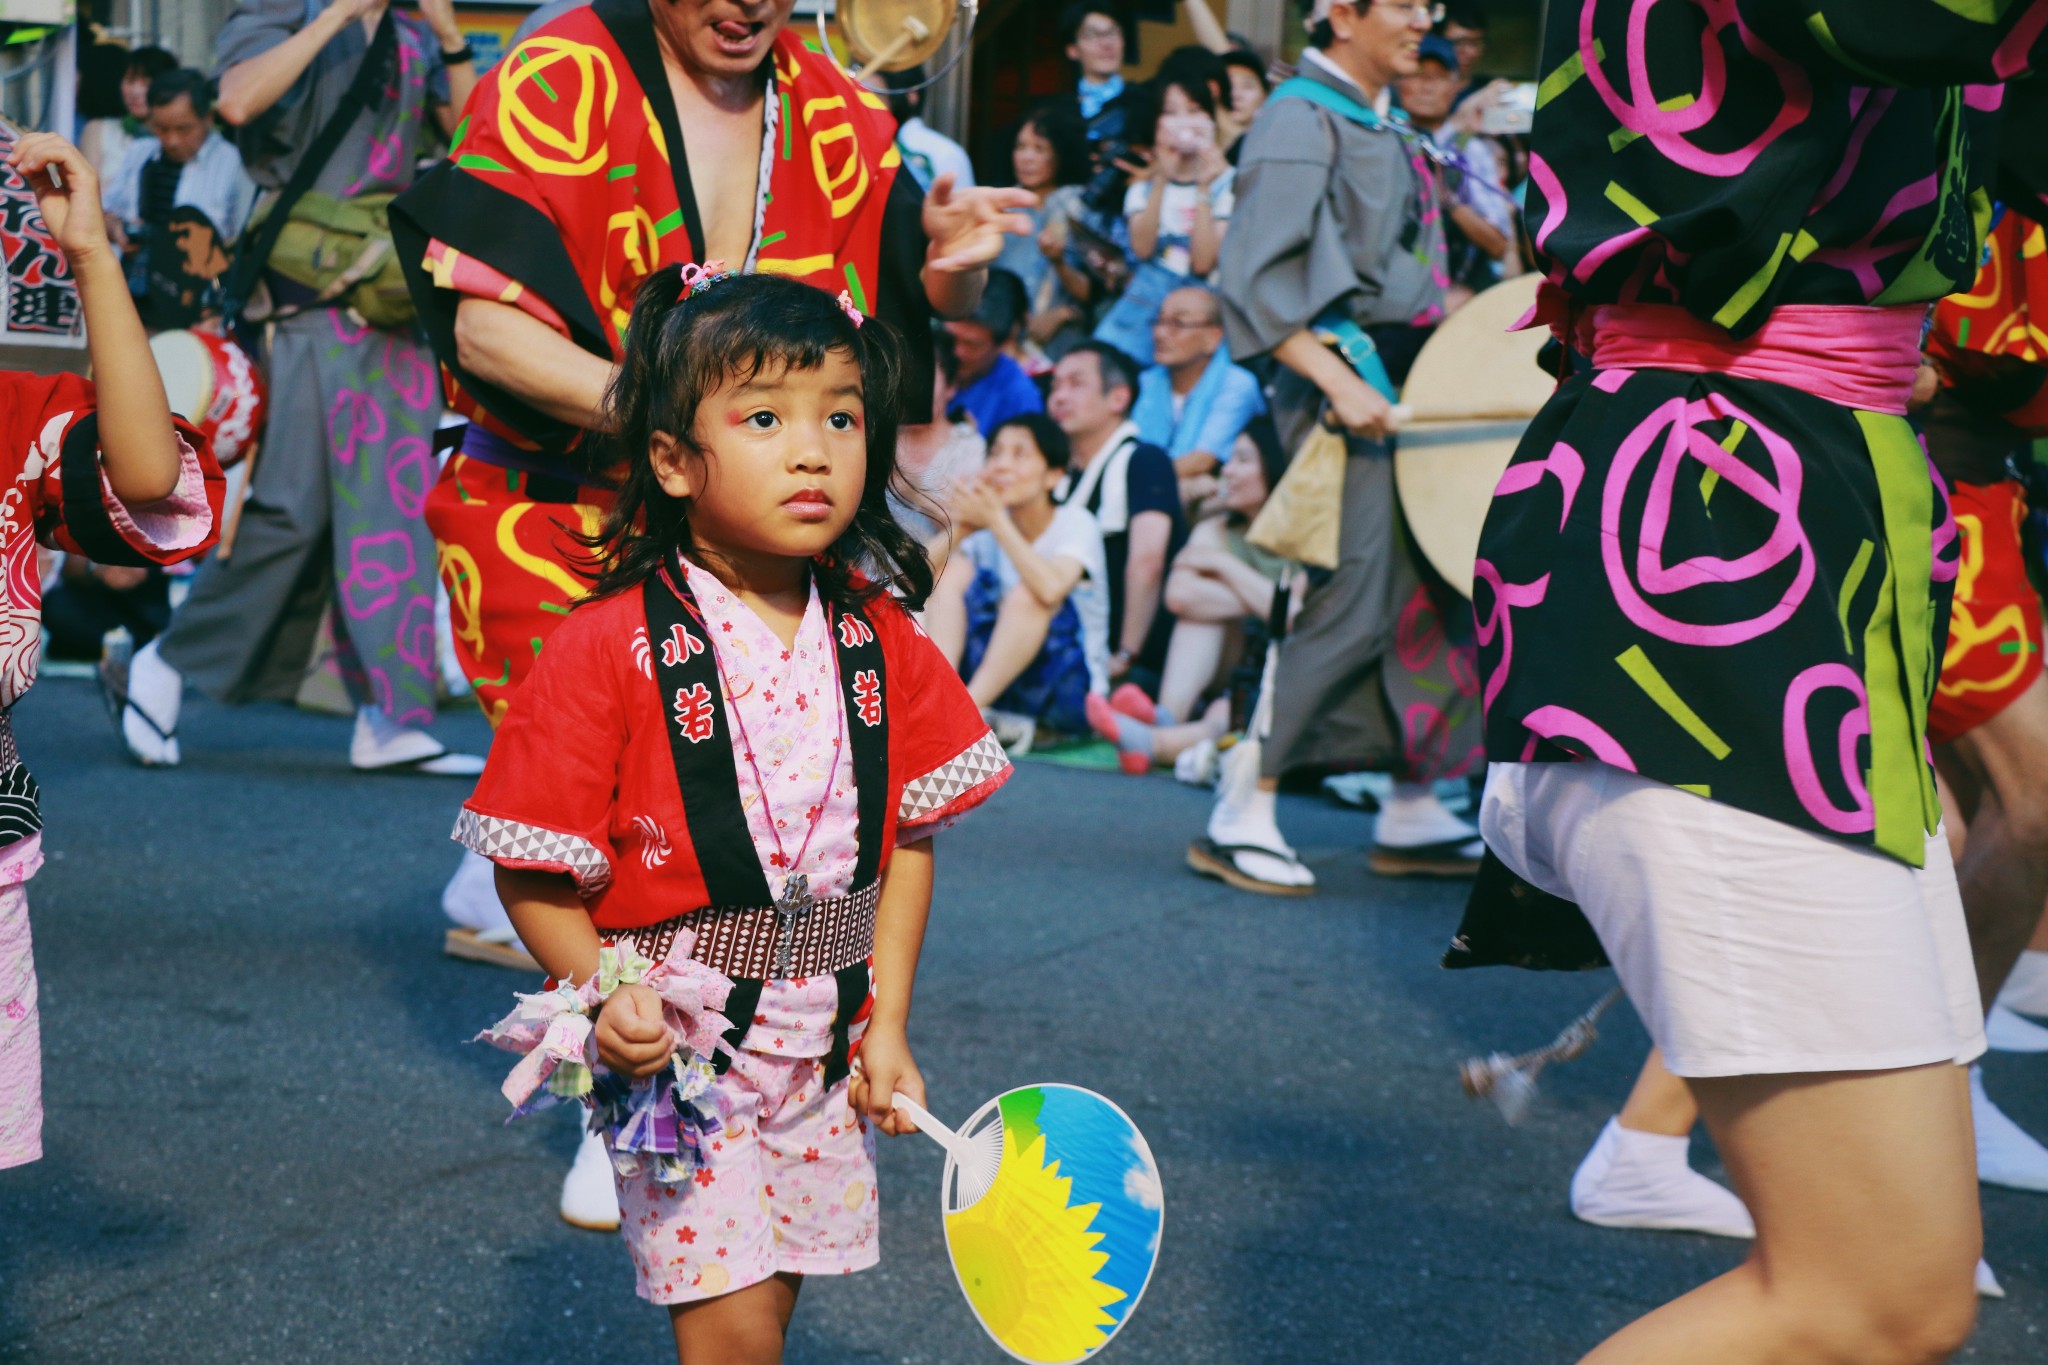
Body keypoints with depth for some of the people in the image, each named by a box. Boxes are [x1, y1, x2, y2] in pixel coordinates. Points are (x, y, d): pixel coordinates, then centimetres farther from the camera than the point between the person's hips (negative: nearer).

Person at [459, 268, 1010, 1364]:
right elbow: (531, 870, -11)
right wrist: (605, 998, -24)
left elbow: (910, 839, 6)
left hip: (825, 1054, 5)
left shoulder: (881, 642, 0)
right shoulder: (608, 652, -14)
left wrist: (886, 1024, 2)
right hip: (678, 1047, -4)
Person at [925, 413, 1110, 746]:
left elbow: (1051, 587, -33)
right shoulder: (987, 534, 4)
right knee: (955, 567, -9)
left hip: (1072, 694, -5)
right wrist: (960, 529, -19)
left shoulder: (1075, 524, -10)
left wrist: (996, 520, -26)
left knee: (1029, 592, -30)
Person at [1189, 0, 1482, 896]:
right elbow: (1257, 277, -18)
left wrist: (1440, 317, 13)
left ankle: (1412, 815, 15)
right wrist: (1337, 381, -25)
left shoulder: (1375, 127, 19)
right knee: (1356, 601, -13)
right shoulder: (1302, 120, -9)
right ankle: (1240, 814, -6)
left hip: (1406, 378, 9)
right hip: (1344, 387, -9)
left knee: (1430, 594, 8)